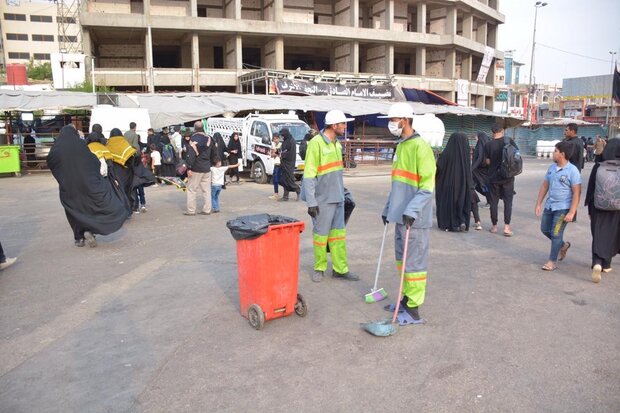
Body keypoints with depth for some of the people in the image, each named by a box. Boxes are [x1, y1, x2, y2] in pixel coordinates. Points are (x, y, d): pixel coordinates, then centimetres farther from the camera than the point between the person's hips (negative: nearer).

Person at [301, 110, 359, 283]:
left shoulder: (336, 143, 9)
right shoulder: (316, 143, -16)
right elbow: (308, 175, -18)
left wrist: (342, 191, 18)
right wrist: (311, 202, -19)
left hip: (337, 197, 8)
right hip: (322, 199, -8)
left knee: (338, 234, 11)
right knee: (321, 234, 6)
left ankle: (340, 269, 20)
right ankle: (319, 268, 22)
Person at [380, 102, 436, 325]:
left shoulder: (420, 147, -14)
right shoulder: (400, 146, 15)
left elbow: (427, 185, -18)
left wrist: (412, 210, -26)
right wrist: (388, 208, 22)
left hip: (414, 217, -9)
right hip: (400, 215, 9)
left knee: (413, 262, -2)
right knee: (402, 259, 17)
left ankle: (413, 310, 8)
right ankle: (406, 298, 31)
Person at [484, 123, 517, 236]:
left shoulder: (488, 145, -5)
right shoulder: (510, 141, -5)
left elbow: (487, 162, -3)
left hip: (493, 177, 0)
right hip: (508, 176, 0)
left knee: (494, 201, 10)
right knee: (508, 201, 4)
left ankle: (494, 226, 17)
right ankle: (507, 227, -2)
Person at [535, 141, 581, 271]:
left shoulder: (572, 170, -15)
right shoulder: (552, 167, 5)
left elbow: (576, 193, -15)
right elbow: (544, 186, 12)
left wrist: (571, 213, -19)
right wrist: (538, 204, 9)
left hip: (563, 208, -7)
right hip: (549, 205, 7)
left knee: (556, 234, -2)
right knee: (544, 229, 16)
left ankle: (552, 261, 12)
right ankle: (563, 245, 40)